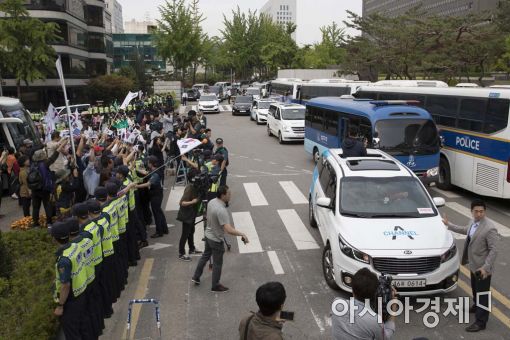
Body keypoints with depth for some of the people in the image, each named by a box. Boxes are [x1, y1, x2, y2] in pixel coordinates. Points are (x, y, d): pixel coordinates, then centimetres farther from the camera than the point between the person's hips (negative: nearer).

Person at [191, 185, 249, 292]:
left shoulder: (211, 202, -7)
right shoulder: (221, 210, -35)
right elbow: (228, 230, -39)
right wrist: (242, 234, -31)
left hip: (208, 235, 8)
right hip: (216, 240, -8)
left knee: (205, 255, 28)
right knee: (217, 263, 10)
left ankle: (196, 277, 42)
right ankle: (215, 286, 27)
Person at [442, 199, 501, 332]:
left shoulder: (489, 228, -26)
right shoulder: (472, 222, -1)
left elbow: (493, 250, -23)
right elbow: (465, 230, 22)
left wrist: (486, 267, -26)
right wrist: (449, 225, 27)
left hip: (482, 268, -8)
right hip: (473, 265, 8)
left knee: (482, 294, 4)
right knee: (475, 290, 27)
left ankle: (481, 322, 15)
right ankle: (477, 306, 51)